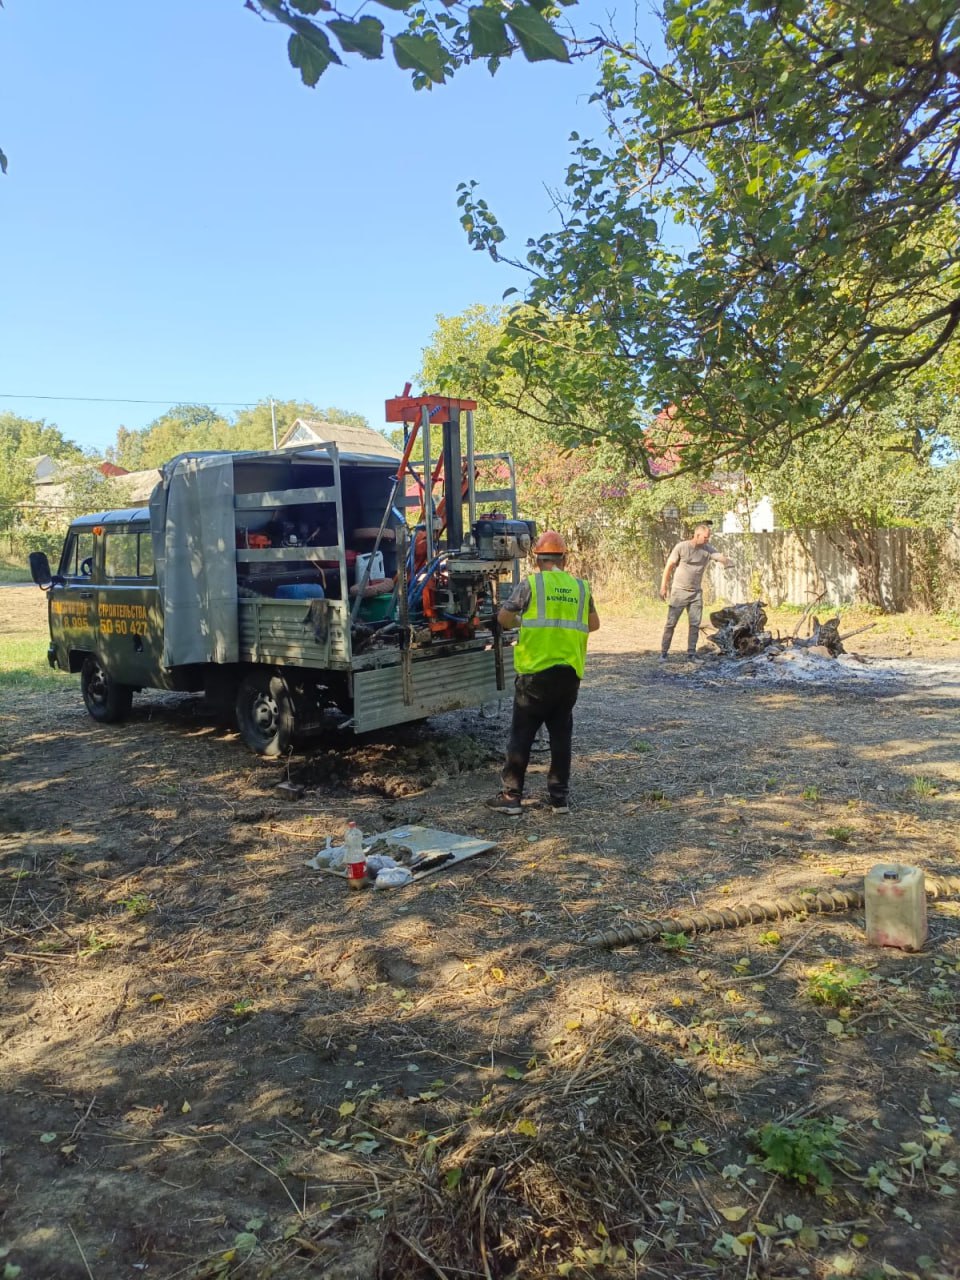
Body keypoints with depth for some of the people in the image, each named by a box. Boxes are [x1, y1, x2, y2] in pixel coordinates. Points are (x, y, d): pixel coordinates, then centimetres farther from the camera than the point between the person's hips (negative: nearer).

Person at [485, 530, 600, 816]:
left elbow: (503, 618, -1)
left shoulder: (530, 584, -4)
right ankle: (560, 797, 17)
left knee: (521, 736, 5)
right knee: (561, 734, 13)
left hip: (536, 672, -3)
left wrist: (520, 623, 20)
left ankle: (511, 797, 9)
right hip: (570, 673, 4)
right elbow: (594, 624, 19)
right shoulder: (581, 587, 8)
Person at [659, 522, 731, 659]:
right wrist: (663, 586, -8)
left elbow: (721, 558, -17)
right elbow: (669, 566, -7)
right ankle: (664, 652, 7)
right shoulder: (681, 547, -12)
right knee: (671, 623, -1)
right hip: (679, 591, -4)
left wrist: (727, 562, -42)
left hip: (696, 593, 4)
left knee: (695, 624, 3)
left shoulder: (708, 549, -3)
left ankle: (691, 653, 11)